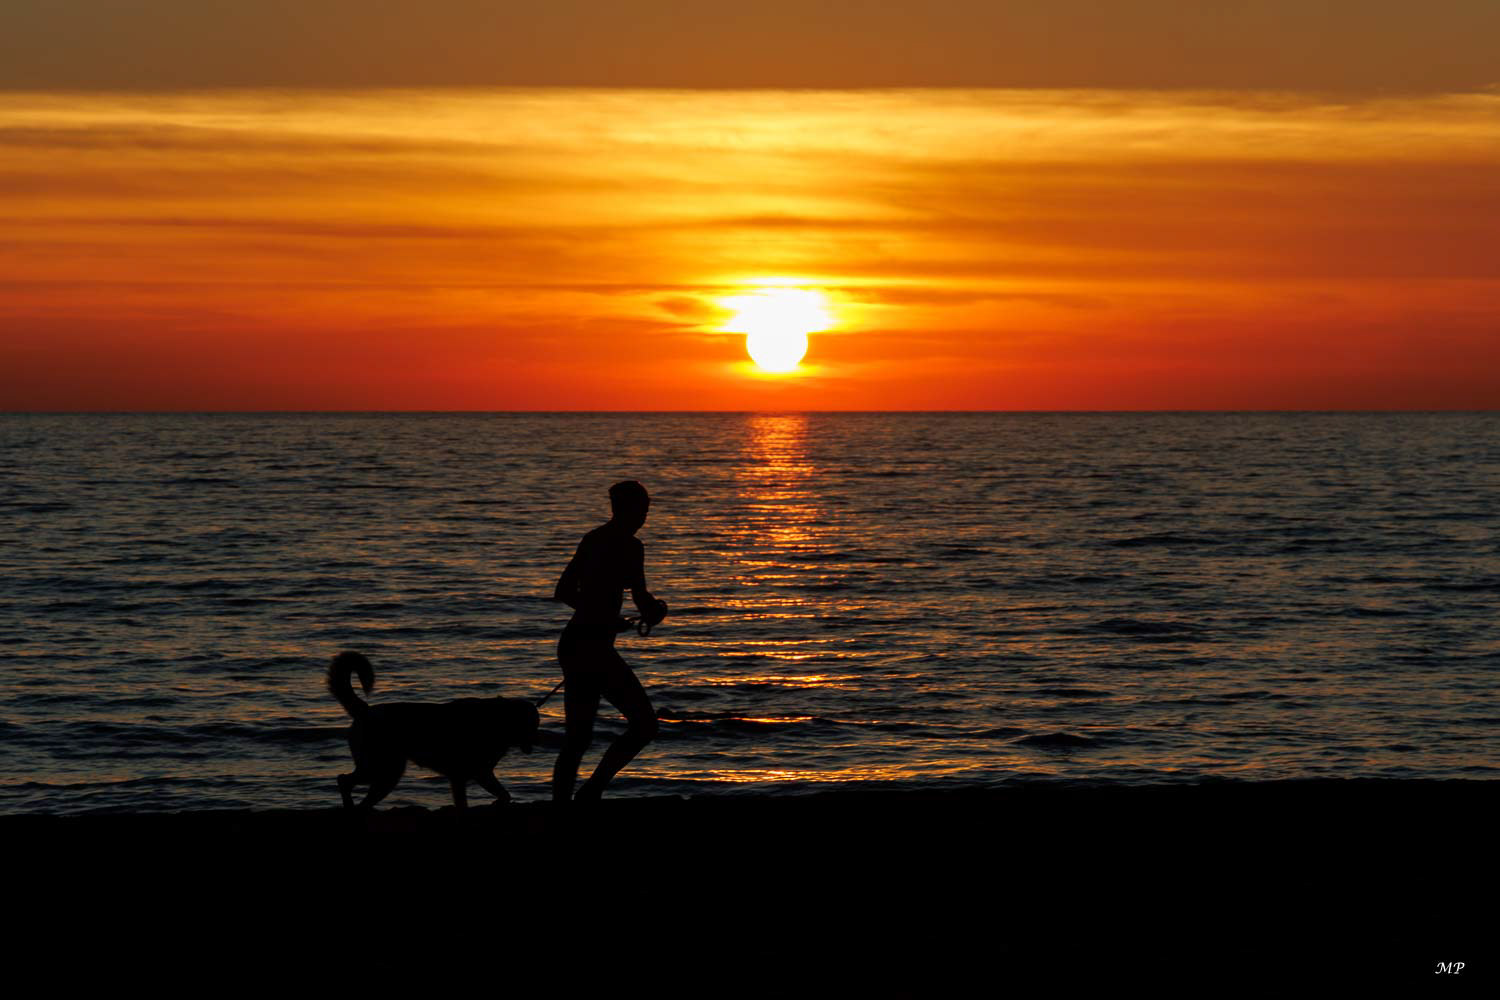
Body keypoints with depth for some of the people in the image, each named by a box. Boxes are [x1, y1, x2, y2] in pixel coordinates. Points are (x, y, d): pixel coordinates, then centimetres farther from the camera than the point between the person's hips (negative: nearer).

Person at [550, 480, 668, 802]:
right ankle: (589, 794, -8)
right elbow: (647, 611, -13)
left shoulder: (593, 539, 15)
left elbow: (562, 592, 23)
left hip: (571, 643, 9)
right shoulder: (629, 545, -9)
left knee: (577, 738, 12)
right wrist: (658, 610, 9)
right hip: (594, 646, -8)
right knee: (644, 723, 0)